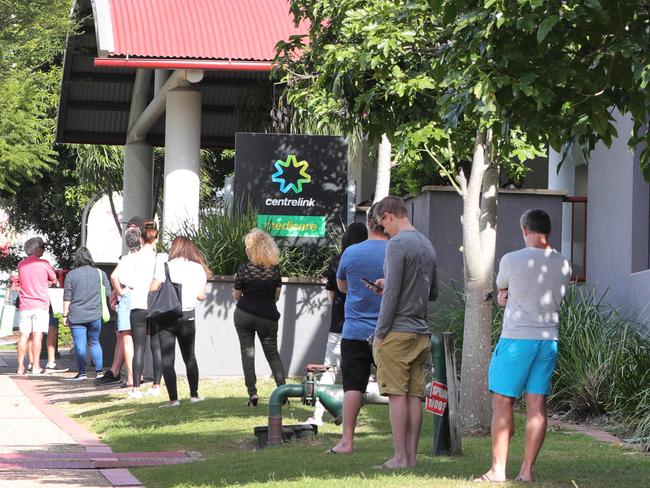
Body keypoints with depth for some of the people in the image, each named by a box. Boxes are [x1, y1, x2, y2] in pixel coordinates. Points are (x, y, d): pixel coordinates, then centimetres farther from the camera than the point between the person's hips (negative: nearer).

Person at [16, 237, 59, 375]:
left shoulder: (21, 265, 8)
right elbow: (54, 280, 5)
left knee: (24, 335, 5)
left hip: (25, 306, 4)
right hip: (40, 305, -4)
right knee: (37, 335, -5)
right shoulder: (44, 264, -6)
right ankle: (35, 367, -8)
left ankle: (20, 367, 4)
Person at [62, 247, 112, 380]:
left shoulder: (71, 274, -2)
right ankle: (99, 370, 8)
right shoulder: (100, 273, 4)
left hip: (76, 316, -3)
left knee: (79, 344, 0)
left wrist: (65, 315, 5)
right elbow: (108, 293, 10)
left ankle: (82, 372, -5)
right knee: (94, 342, 15)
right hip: (95, 315, 3)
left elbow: (67, 298, -2)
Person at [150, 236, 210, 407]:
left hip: (166, 317, -3)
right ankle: (194, 394, 21)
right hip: (187, 317, 3)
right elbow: (201, 296, 3)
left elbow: (152, 291, -9)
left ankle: (173, 398, -6)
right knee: (189, 357, 20)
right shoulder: (198, 268, 2)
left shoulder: (165, 267, -5)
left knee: (167, 360, 0)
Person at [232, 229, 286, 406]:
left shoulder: (244, 269, -9)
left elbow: (237, 296, -1)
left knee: (247, 352, 5)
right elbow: (276, 296, 6)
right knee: (272, 353, 12)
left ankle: (252, 393, -3)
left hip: (244, 315, -2)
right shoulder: (275, 269, -1)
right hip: (268, 316, 2)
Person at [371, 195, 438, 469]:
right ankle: (411, 456, 7)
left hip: (398, 332, -8)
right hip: (421, 332, 8)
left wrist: (380, 332, -9)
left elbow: (392, 294, -15)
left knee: (397, 395, -5)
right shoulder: (427, 246, 15)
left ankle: (400, 457, -5)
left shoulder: (398, 244, -11)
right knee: (414, 396, 6)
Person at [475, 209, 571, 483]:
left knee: (502, 403, 2)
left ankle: (498, 469, 1)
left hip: (516, 339, -5)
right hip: (549, 340, 5)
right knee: (537, 404, 5)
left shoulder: (512, 260, -10)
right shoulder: (563, 265, 4)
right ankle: (527, 470, 5)